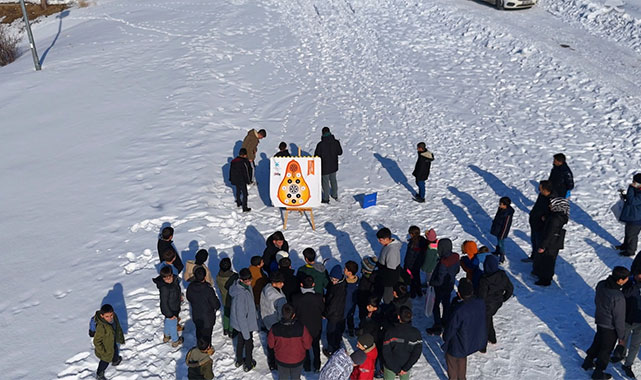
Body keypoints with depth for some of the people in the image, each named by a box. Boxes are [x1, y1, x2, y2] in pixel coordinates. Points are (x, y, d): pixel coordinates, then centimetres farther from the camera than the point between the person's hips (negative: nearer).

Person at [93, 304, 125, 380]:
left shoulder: (114, 316, -24)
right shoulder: (101, 327, -44)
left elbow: (118, 327, -3)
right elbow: (97, 341, -30)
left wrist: (121, 338, 10)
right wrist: (103, 353, -20)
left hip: (113, 341, 6)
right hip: (105, 347, -6)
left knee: (115, 351, 36)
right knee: (105, 361, 21)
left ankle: (115, 361, 70)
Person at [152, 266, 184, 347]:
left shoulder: (175, 279, -16)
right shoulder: (164, 288, -38)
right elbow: (164, 302, -29)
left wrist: (179, 295, 24)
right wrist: (170, 314, -21)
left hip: (175, 306, 7)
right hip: (170, 310, -7)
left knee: (168, 322, 31)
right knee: (172, 324, 18)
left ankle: (166, 336, 56)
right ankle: (175, 341, 43)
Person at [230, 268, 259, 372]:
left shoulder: (246, 286, -9)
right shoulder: (240, 294, -37)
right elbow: (240, 315, -30)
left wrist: (255, 316, 20)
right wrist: (246, 332, -23)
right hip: (245, 324, -8)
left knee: (240, 341, 27)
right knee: (248, 343, 15)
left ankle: (239, 360, 49)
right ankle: (248, 365, 37)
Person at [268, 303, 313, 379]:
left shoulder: (274, 329, -25)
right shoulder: (301, 328, -28)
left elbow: (270, 345, -8)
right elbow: (308, 345, -15)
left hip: (281, 361, 1)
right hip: (297, 361, -1)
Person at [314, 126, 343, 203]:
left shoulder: (320, 144, -24)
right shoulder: (336, 142, -12)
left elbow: (317, 156, -17)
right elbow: (340, 152, 2)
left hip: (325, 167, -4)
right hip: (334, 166, 5)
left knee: (325, 182, 12)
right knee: (333, 180, 24)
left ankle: (326, 199, 24)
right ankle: (335, 196, 40)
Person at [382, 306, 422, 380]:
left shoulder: (391, 332, -25)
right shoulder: (416, 333, -18)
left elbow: (386, 352, -22)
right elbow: (417, 353, -18)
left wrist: (396, 370, -13)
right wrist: (406, 368, -15)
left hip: (390, 366, -2)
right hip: (407, 366, 2)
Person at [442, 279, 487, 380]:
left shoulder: (458, 311, -39)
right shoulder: (481, 303, -21)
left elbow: (451, 329, -22)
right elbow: (482, 321, -1)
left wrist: (445, 338, -1)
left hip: (458, 345, -6)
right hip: (474, 342, 6)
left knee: (451, 360, 24)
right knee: (462, 360, 33)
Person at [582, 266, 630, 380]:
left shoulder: (601, 284, -14)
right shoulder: (618, 298, -35)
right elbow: (619, 319, -23)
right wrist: (621, 336, -10)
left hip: (599, 321, 6)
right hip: (610, 328, -6)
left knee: (597, 343, 28)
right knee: (605, 350, 16)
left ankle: (588, 362, 46)